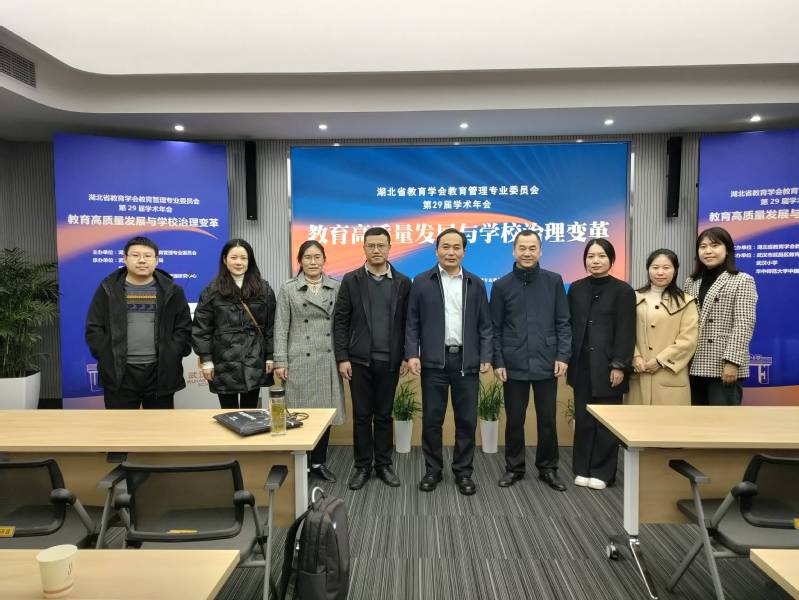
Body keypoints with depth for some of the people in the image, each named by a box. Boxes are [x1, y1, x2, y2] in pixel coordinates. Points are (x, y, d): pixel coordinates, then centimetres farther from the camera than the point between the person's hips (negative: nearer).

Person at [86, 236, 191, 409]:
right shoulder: (109, 289, 3)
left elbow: (183, 327, 3)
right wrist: (107, 360, -6)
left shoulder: (171, 290, 3)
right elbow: (94, 328, 3)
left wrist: (170, 358, -6)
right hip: (119, 373, 0)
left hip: (160, 372, 0)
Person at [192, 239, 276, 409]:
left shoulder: (263, 289, 4)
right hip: (224, 362, -1)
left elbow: (271, 326, 5)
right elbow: (201, 327, 0)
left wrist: (270, 356, 2)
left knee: (251, 411, 8)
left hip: (254, 362, 1)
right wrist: (206, 360, -5)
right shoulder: (212, 290, 0)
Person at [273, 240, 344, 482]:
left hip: (328, 360, 3)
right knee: (301, 412, 2)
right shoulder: (288, 289, 0)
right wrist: (280, 361, -7)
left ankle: (319, 462, 23)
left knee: (326, 410, 8)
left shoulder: (336, 287, 6)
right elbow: (281, 328, -2)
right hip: (300, 360, -2)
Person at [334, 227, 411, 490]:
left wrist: (406, 356, 0)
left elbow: (407, 322, 5)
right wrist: (342, 357, -7)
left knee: (384, 415, 10)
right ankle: (362, 466, 19)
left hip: (389, 360, 1)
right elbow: (340, 321, -2)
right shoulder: (351, 280, 0)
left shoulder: (403, 282, 3)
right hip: (359, 359, -1)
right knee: (362, 415, 7)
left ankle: (383, 464, 23)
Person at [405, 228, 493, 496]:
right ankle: (432, 470, 22)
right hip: (433, 360, -1)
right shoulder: (422, 282, 3)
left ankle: (463, 471, 21)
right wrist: (412, 354, -8)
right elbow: (412, 323, 2)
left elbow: (485, 325, 7)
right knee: (432, 419, 6)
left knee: (467, 420, 6)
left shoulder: (475, 284, 8)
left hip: (467, 361, 1)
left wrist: (486, 357, -2)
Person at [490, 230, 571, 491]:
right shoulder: (502, 285, 1)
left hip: (546, 363, 0)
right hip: (514, 365, 0)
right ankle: (514, 467, 24)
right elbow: (495, 328, 2)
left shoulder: (554, 281, 2)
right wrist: (497, 361, -3)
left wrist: (563, 356, -5)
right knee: (514, 420, 9)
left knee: (547, 419, 9)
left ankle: (548, 468, 25)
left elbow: (563, 323, 3)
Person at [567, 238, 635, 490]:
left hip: (607, 366, -3)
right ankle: (582, 469, 20)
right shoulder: (576, 288, 9)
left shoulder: (623, 290, -3)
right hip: (581, 365, 4)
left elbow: (626, 332, -7)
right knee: (583, 419, 9)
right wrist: (567, 358, 4)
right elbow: (570, 326, 9)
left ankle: (602, 472, 16)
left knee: (606, 421, 4)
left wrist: (619, 365, -13)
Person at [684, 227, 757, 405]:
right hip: (693, 366, 5)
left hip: (723, 367, -5)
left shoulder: (742, 281, -1)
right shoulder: (691, 283, 13)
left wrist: (732, 361, -18)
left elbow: (744, 325, -10)